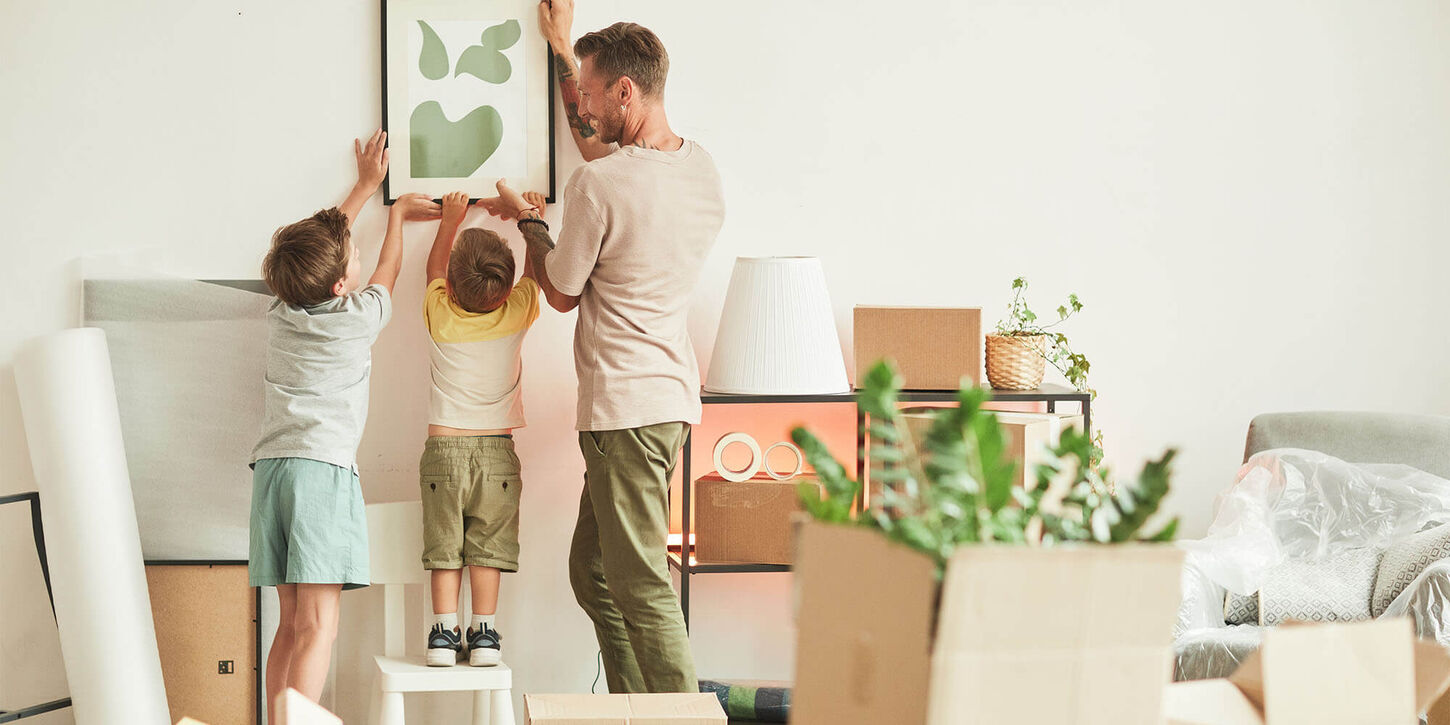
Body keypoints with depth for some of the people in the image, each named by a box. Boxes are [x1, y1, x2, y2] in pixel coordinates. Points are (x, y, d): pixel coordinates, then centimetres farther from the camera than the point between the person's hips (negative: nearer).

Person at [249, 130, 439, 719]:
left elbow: (322, 241, 32)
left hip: (271, 466, 6)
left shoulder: (280, 314, 14)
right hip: (323, 466, -6)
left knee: (291, 624, 8)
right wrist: (397, 214, 40)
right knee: (318, 626, -13)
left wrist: (366, 185, 44)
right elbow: (386, 269, 23)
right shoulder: (359, 318, 0)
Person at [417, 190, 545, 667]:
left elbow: (434, 268, 17)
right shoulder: (516, 314, -6)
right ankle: (484, 633, 3)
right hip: (497, 449, 0)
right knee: (487, 546, 5)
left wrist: (450, 220, 30)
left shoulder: (440, 314, -5)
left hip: (443, 447, 0)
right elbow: (535, 271, 15)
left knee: (444, 547, 4)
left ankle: (444, 633, 1)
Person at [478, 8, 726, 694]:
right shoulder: (702, 167, 7)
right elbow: (607, 150, 28)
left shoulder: (597, 186, -18)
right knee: (593, 573, 17)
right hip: (672, 393, 9)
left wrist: (525, 217, 15)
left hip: (626, 406, -9)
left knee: (640, 586, -8)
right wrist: (564, 49, 35)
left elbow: (561, 294, -2)